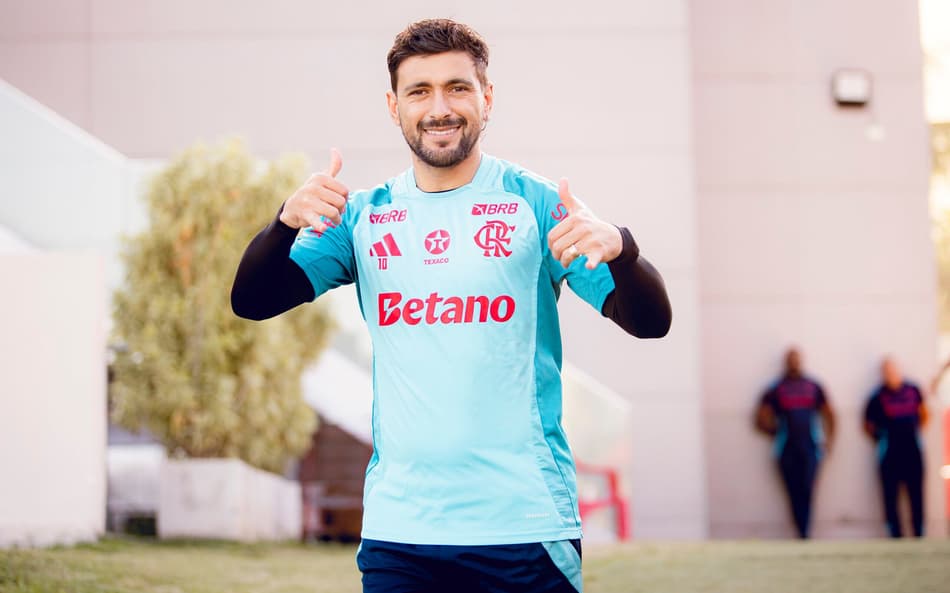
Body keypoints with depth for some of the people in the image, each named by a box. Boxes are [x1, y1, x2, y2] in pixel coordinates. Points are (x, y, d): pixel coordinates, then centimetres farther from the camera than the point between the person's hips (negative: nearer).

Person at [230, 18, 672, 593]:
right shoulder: (364, 216, 8)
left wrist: (620, 248, -30)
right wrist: (286, 221, -18)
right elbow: (250, 302, 2)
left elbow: (651, 323, -7)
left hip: (525, 526, -2)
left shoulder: (535, 203, -1)